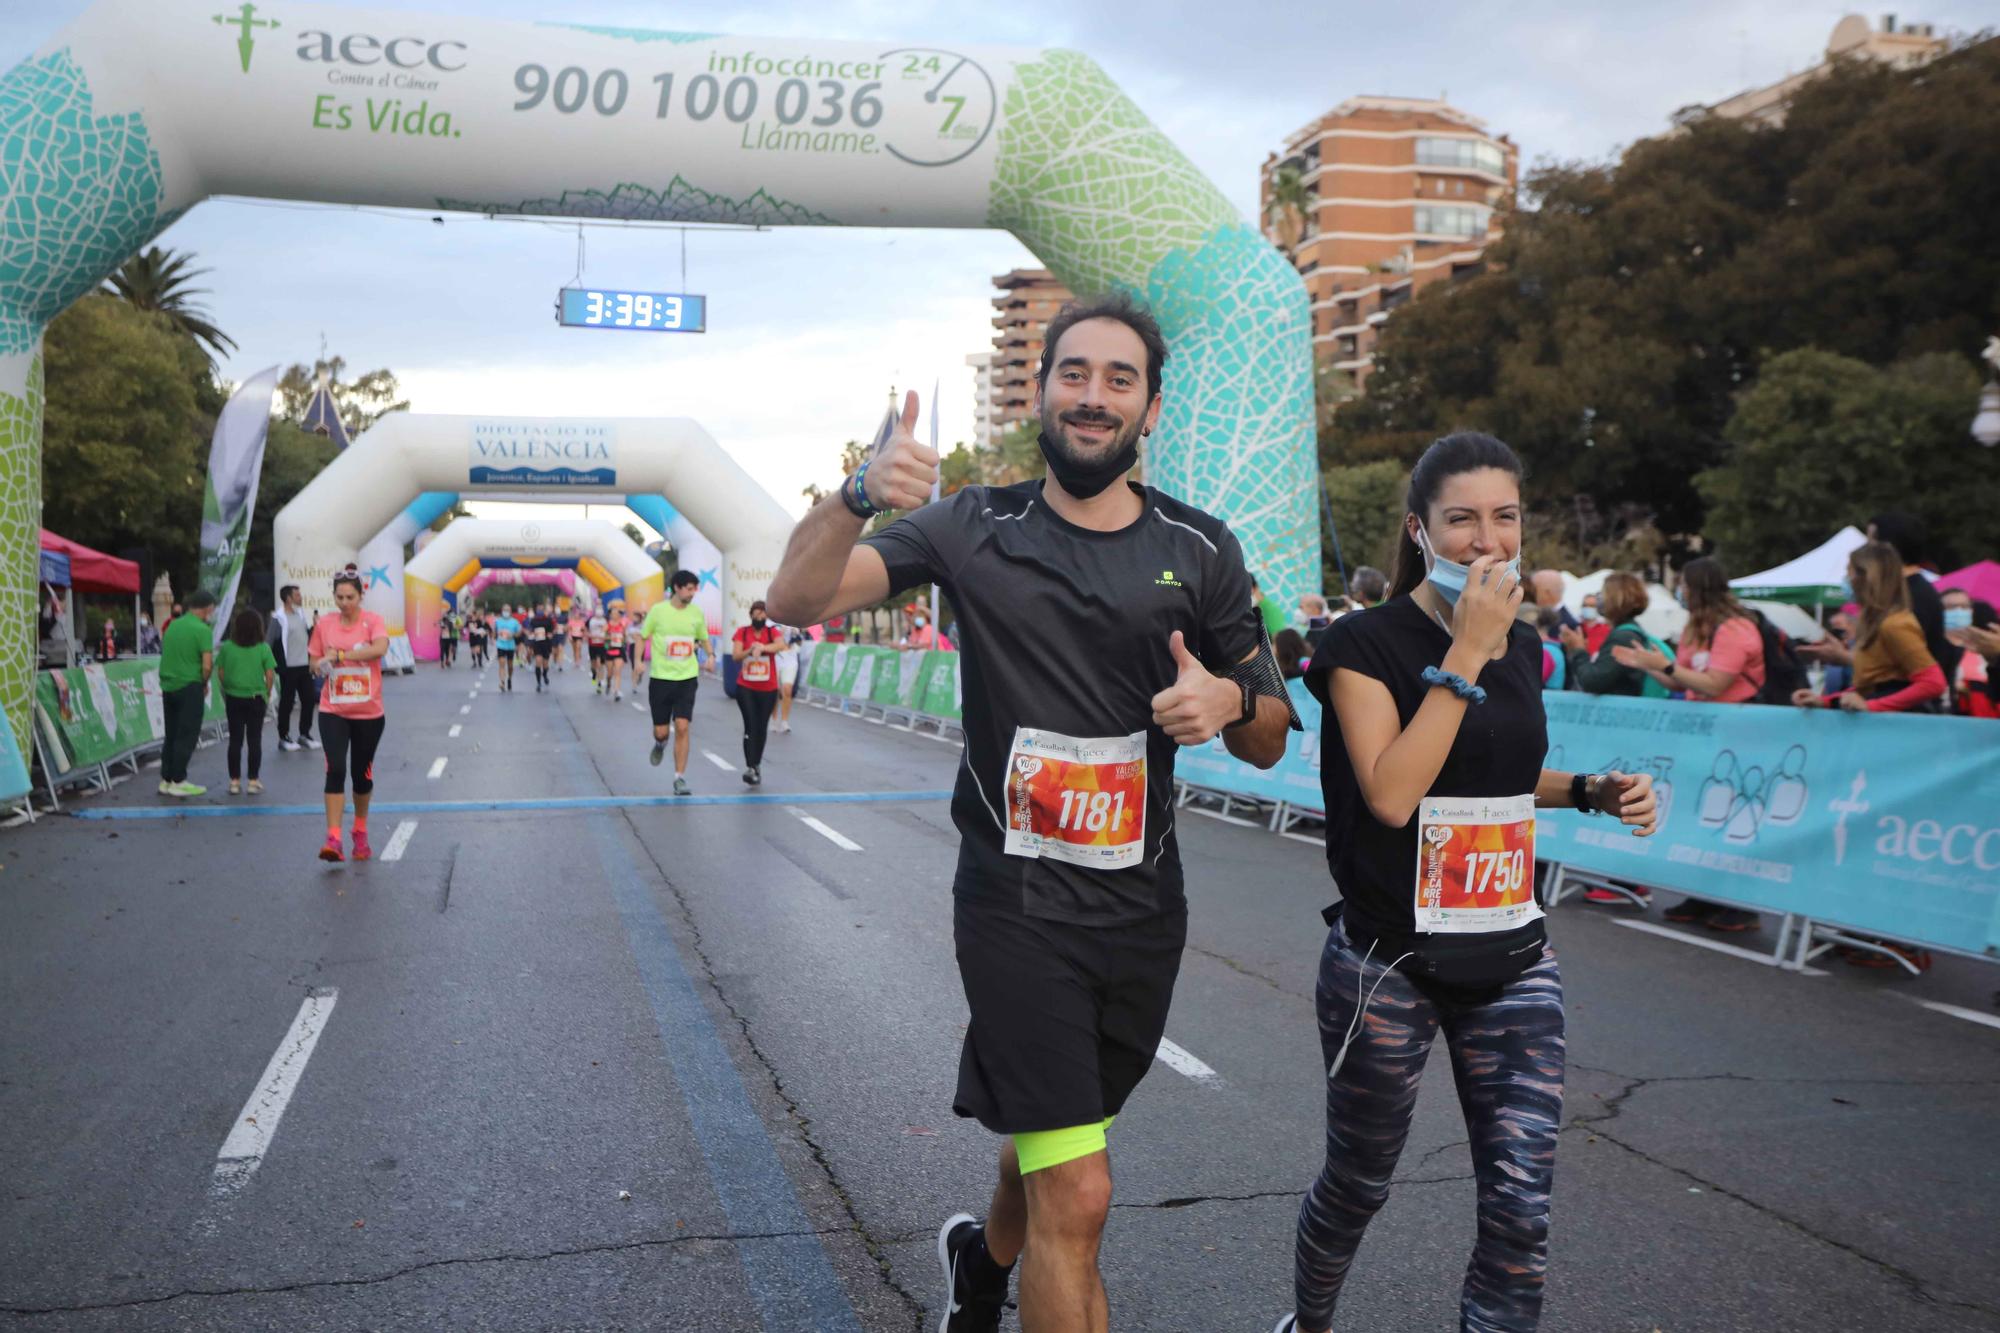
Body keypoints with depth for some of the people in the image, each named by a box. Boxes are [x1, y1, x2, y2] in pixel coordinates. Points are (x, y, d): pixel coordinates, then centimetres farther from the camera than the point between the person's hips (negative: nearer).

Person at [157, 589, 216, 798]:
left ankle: (166, 780, 17)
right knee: (187, 736, 1)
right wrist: (204, 684, 2)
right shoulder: (202, 630, -13)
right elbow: (207, 666, -18)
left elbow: (165, 654, 15)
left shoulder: (173, 625, 9)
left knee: (171, 734, 14)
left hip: (168, 685, 7)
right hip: (189, 687, -7)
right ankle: (178, 781, 3)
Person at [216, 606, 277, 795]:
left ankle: (234, 782, 11)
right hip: (256, 698, -1)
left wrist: (227, 688, 17)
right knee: (254, 740, 6)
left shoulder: (227, 647, -3)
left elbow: (220, 672, 1)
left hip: (233, 698, 1)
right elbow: (270, 675, -7)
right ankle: (253, 781, 8)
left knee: (235, 740, 8)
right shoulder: (263, 648, -8)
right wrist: (267, 693, 8)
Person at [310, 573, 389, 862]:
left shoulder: (372, 621, -6)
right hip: (333, 711, 1)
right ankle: (333, 838, -14)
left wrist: (340, 654, -25)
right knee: (335, 770, -13)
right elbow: (314, 665, 12)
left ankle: (360, 833, 30)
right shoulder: (323, 624, 3)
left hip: (369, 713, -1)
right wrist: (321, 665, -12)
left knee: (362, 773, 10)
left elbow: (380, 648, -27)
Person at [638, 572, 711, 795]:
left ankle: (680, 777, -2)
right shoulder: (658, 610, -5)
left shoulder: (697, 613, 2)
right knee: (661, 731, 4)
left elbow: (703, 638, 17)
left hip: (687, 678, 1)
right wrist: (638, 662, -7)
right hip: (661, 678, -1)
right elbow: (642, 636, 5)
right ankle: (660, 744, 43)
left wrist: (710, 655, -2)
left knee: (682, 727, -10)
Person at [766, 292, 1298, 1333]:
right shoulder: (975, 527, -5)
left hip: (1144, 904, 4)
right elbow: (795, 601, -16)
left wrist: (1229, 700, -17)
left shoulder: (1200, 550, 2)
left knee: (1051, 1140, 23)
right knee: (1077, 1197, -8)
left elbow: (1269, 741, 6)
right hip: (1016, 898, -4)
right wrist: (859, 496, -35)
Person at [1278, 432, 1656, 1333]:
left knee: (1522, 1206, -1)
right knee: (1359, 1182, 14)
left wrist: (1591, 790, 5)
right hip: (1389, 963, -5)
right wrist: (1466, 651, -22)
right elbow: (1390, 793, -23)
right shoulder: (1367, 642, -11)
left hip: (1511, 961, 5)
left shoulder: (1520, 646, 8)